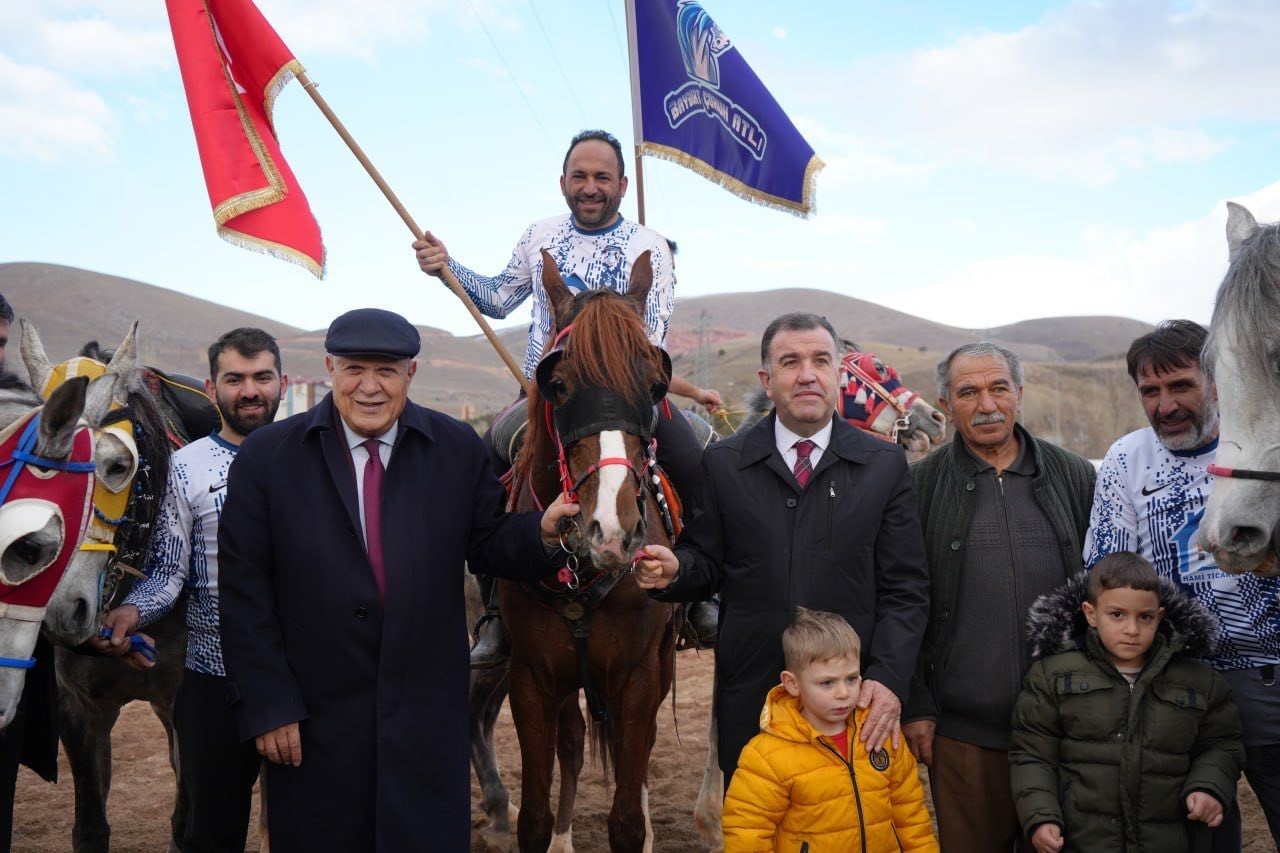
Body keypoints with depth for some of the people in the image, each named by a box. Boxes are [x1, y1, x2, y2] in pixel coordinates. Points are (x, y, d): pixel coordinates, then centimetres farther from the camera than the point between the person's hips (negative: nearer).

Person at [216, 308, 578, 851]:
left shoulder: (459, 449, 1)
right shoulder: (267, 456, -3)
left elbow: (485, 546, 4)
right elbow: (244, 593, -3)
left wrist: (542, 532, -17)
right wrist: (266, 704, -7)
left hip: (429, 717, 1)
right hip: (313, 718, 0)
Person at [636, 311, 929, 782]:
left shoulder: (885, 465, 3)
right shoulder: (723, 462, 4)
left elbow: (905, 589, 1)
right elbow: (707, 563, 7)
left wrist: (888, 678, -10)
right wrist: (675, 569, -16)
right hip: (749, 694, 0)